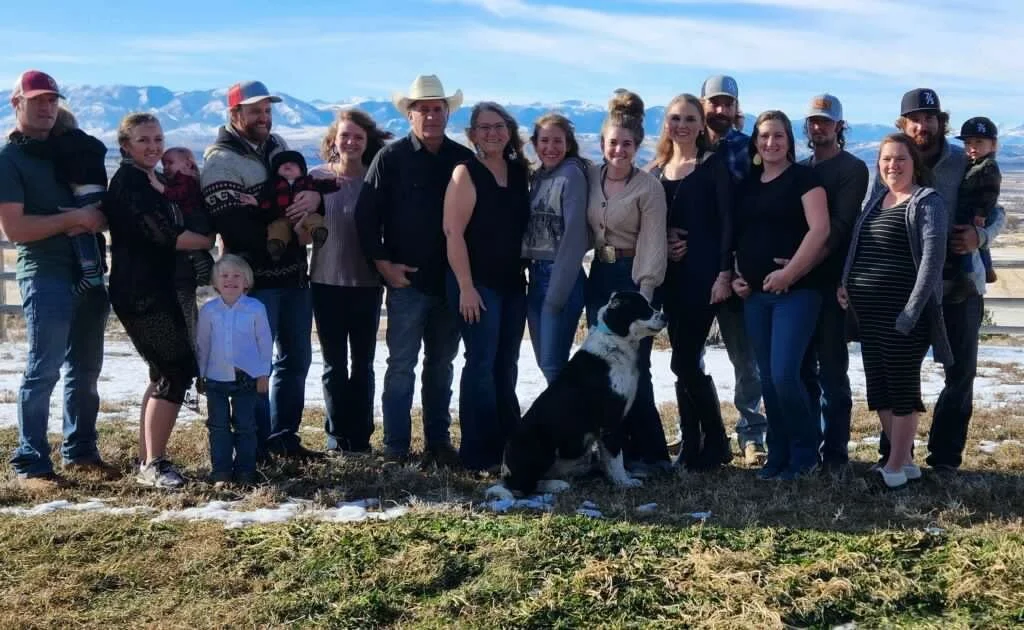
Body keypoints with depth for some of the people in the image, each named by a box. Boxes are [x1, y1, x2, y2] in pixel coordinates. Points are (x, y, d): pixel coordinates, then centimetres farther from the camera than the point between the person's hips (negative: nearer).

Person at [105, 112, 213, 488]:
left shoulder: (148, 180, 18)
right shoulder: (127, 182, -11)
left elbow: (168, 232, 22)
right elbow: (165, 236, -19)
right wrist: (212, 239, -9)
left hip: (161, 290, 10)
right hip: (142, 294, -10)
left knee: (166, 373, 11)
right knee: (175, 372, -12)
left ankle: (147, 460, 17)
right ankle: (153, 464, -7)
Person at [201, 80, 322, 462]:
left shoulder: (277, 145, 12)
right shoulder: (221, 162, -11)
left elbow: (305, 183, 13)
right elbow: (238, 228, -22)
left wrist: (313, 196, -12)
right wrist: (289, 227, -12)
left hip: (294, 273, 8)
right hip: (256, 279, -8)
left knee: (296, 358, 15)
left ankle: (284, 437, 28)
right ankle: (257, 449, 9)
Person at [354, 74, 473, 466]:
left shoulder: (463, 159, 6)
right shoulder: (391, 158, -1)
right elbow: (366, 216, -3)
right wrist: (384, 264, -8)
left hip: (451, 281, 3)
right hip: (407, 280, -3)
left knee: (441, 365, 11)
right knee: (401, 364, 0)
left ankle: (438, 441, 20)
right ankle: (396, 445, 8)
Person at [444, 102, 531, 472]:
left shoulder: (520, 171, 10)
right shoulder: (466, 173, -6)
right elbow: (454, 233, -12)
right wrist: (466, 288, -17)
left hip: (513, 283, 6)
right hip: (478, 284, -6)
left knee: (506, 367, 11)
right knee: (482, 365, -5)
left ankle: (507, 446, 21)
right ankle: (478, 454, 3)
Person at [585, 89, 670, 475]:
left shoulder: (648, 187, -9)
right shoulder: (591, 177, 6)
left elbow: (653, 245, -11)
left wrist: (644, 295, -17)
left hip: (633, 277, -5)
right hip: (599, 275, 5)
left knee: (633, 367, -7)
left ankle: (649, 454, 5)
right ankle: (614, 448, 16)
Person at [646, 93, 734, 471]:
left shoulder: (713, 166, -1)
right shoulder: (656, 171, 13)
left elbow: (726, 222, -7)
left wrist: (724, 274, -14)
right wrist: (661, 243, -4)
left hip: (703, 274, -5)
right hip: (669, 275, 5)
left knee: (686, 361, -8)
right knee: (685, 361, 7)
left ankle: (714, 444, 7)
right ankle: (692, 445, 14)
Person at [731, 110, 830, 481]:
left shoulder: (803, 177, -3)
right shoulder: (747, 183, 15)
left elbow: (820, 229, -13)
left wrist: (790, 273, -18)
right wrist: (736, 275, 6)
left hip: (796, 291, -6)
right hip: (755, 294, 6)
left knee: (784, 375, -13)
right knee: (767, 379, 7)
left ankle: (805, 453, 5)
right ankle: (778, 455, 17)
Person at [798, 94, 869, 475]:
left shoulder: (853, 169, -1)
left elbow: (840, 224, -13)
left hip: (831, 279, -5)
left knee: (831, 369, -3)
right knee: (802, 367, 9)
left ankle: (835, 452, 1)